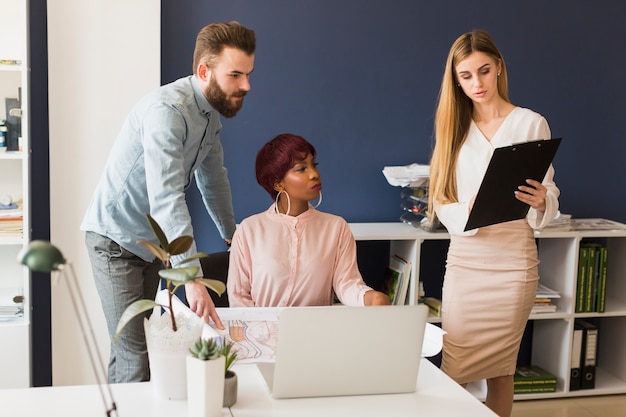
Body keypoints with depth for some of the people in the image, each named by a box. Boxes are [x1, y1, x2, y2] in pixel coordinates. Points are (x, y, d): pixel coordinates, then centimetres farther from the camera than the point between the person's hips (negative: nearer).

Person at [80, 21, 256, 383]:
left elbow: (213, 179, 18)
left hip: (150, 242, 9)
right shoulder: (167, 109, -27)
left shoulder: (211, 113, 3)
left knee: (130, 350, 14)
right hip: (116, 240, -9)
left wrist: (232, 235, 25)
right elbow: (166, 197, -37)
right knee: (135, 358, -11)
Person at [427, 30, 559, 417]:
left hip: (513, 260, -2)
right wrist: (467, 212, -18)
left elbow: (551, 200, -1)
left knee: (501, 370, 6)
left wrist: (540, 201, -24)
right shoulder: (454, 127, 9)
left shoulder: (531, 123, 0)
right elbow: (441, 203, 3)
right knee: (454, 371, 0)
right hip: (464, 258, 2)